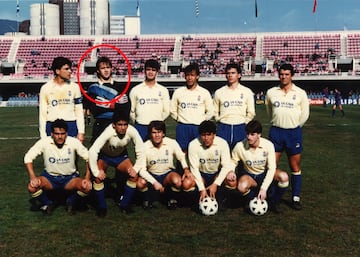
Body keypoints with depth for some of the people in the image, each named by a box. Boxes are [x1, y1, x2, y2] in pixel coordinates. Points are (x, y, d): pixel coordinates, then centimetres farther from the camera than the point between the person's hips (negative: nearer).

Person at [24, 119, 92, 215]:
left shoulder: (74, 142, -15)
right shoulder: (44, 142, -14)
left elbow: (88, 158, -10)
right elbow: (28, 157, -9)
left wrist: (87, 178, -21)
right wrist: (33, 177, -21)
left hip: (70, 177, 0)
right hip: (49, 176, 1)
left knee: (87, 187, -28)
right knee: (32, 187, -28)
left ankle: (71, 203, 6)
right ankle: (47, 204, 6)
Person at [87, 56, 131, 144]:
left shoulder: (120, 87, 10)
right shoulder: (93, 88, 7)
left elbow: (126, 108, -1)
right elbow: (94, 110, -5)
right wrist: (112, 105, -10)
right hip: (100, 125, -1)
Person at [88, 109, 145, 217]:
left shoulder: (132, 131, -29)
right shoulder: (108, 132, -37)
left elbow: (140, 151, -18)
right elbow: (92, 151, -39)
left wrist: (136, 168, -22)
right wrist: (96, 172, -34)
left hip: (121, 156, 3)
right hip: (104, 155, -2)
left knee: (134, 175, -17)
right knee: (98, 177, -24)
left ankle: (124, 204, 5)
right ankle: (102, 207, -1)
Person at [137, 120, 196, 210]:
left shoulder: (172, 143, -13)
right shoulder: (145, 147, -15)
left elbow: (182, 157, 2)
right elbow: (141, 169, -16)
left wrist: (186, 169, -18)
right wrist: (154, 182, -28)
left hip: (168, 173, 0)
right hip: (151, 175, 0)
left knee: (178, 181, -34)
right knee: (140, 183, -32)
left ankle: (172, 198, 1)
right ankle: (148, 199, 3)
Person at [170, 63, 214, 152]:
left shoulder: (204, 93, 2)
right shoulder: (178, 92, 5)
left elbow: (210, 112, 7)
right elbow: (173, 110, 12)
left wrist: (202, 121, 3)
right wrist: (180, 119, 6)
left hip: (198, 127, -1)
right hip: (182, 127, 1)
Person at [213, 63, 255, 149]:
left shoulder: (247, 91, 4)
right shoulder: (219, 92, 6)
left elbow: (251, 113, 7)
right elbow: (215, 111, 12)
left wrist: (244, 123, 3)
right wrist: (220, 121, 4)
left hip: (240, 128, 0)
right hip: (223, 128, 0)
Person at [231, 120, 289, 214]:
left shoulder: (268, 145, -19)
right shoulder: (240, 146, -19)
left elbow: (271, 168, -19)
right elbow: (233, 162, -3)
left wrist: (264, 189, -27)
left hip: (264, 174, 1)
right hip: (248, 175, -1)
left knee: (283, 177, -30)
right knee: (242, 187, -37)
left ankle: (274, 202, -3)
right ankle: (252, 199, 1)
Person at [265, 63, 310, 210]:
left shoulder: (300, 93, -1)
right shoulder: (271, 92, 4)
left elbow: (305, 114, 7)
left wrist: (295, 127, 9)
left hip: (294, 132, -1)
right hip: (276, 131, 1)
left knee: (295, 167, 6)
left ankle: (296, 198, 16)